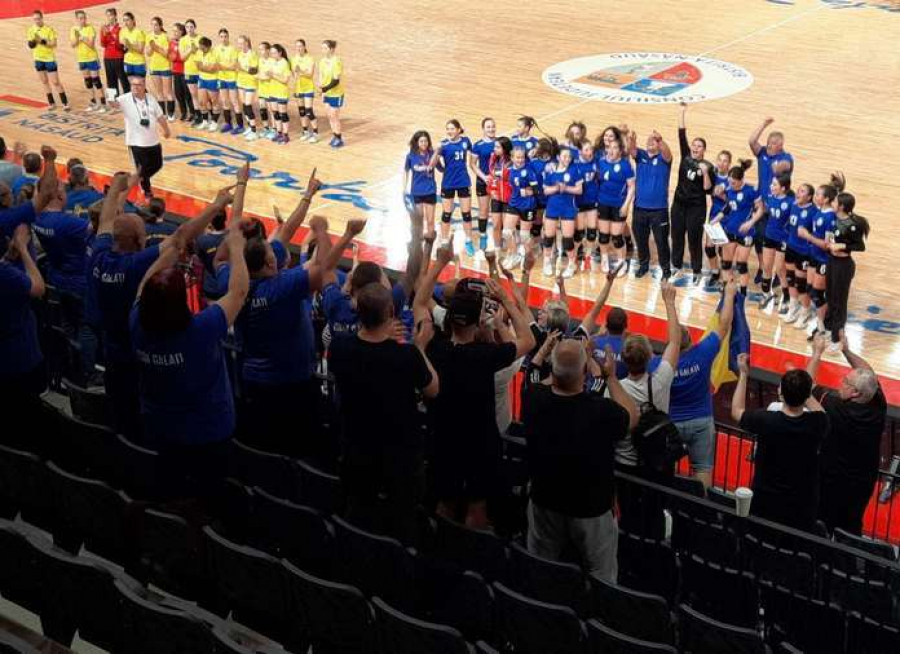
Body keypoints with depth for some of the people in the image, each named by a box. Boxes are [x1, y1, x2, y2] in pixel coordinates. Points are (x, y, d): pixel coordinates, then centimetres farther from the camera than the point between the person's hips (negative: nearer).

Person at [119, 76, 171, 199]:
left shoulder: (151, 99, 1)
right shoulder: (126, 99, -13)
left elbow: (160, 116, 13)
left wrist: (166, 129, 24)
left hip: (153, 141, 5)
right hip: (136, 142, -4)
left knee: (157, 165, 17)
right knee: (142, 170, 3)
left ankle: (143, 180, 44)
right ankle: (147, 192, 24)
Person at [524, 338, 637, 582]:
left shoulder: (534, 399, -22)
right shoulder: (602, 411, -32)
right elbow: (632, 415, -7)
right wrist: (610, 376, 3)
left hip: (545, 504, 4)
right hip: (591, 510, -3)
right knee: (602, 581, 17)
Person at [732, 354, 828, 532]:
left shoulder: (766, 421, -23)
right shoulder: (817, 424, -19)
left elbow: (737, 412, -1)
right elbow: (817, 409, 8)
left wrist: (744, 374, 6)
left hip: (765, 504, -1)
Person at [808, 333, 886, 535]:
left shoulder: (834, 409, -31)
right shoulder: (878, 407, -18)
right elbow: (869, 374, 1)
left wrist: (817, 352, -6)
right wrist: (847, 351, 1)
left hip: (832, 481, -4)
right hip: (864, 481, 4)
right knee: (852, 528, 22)